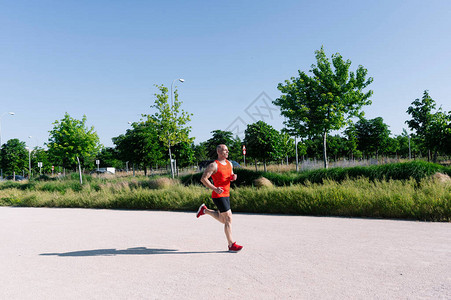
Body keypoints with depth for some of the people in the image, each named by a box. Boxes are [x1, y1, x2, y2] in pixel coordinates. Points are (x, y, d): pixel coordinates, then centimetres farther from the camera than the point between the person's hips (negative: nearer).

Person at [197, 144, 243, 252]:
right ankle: (231, 245, 2)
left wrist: (233, 177, -4)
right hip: (218, 196, -8)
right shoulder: (214, 165, -13)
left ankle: (204, 210, 34)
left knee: (223, 220, 19)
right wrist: (214, 189, -26)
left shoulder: (229, 164, 11)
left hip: (226, 195, 8)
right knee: (228, 219, -8)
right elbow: (203, 178, -15)